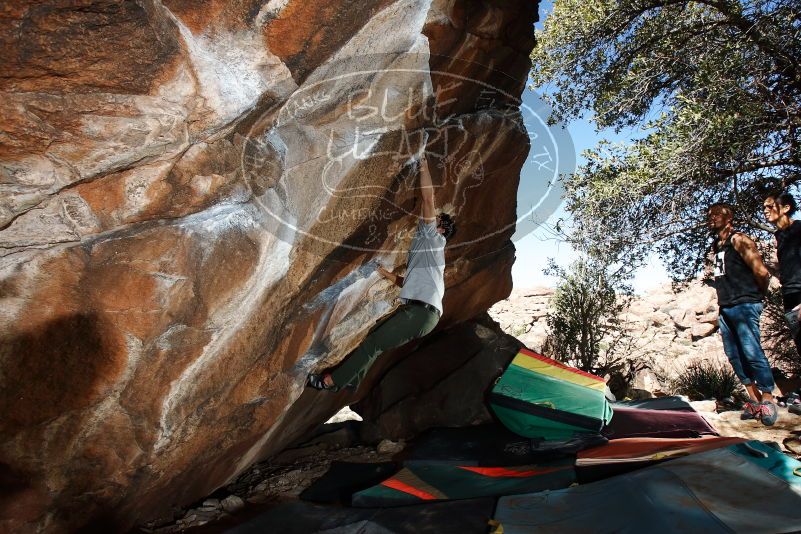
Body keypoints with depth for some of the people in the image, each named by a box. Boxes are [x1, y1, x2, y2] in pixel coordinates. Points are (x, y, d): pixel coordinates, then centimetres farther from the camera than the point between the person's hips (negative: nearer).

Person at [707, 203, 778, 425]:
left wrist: (756, 295, 4)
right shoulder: (716, 246, 17)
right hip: (725, 307, 8)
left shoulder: (739, 240, -5)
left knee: (752, 353, -8)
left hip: (743, 306, -8)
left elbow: (762, 272, -8)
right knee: (734, 355, 8)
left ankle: (768, 400, 3)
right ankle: (754, 400, 17)